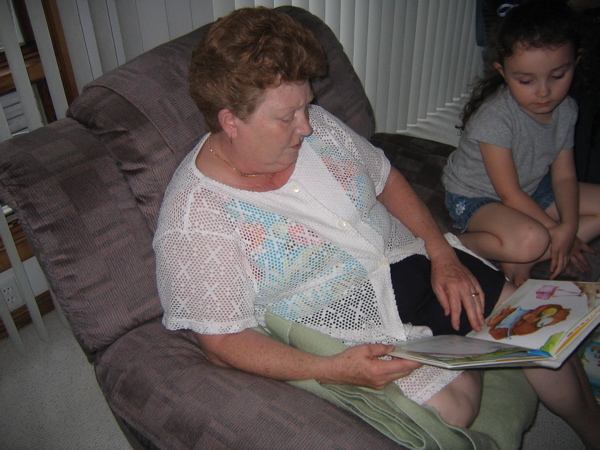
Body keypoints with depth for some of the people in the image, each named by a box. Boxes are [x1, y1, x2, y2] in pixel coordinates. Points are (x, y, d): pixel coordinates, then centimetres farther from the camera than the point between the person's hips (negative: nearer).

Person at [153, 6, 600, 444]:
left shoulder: (316, 127, -5)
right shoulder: (194, 217, -21)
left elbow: (387, 180, 8)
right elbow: (222, 341, -18)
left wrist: (442, 255, -5)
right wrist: (335, 370, -28)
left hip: (409, 258, 6)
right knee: (450, 403, -23)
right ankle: (464, 355, 12)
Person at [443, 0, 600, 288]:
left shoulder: (566, 109, -6)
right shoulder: (494, 116, -27)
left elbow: (564, 175, -4)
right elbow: (509, 192, -22)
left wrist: (569, 227, -22)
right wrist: (557, 232, -18)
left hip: (533, 190, 8)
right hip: (475, 198, -8)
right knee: (530, 240, -36)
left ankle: (523, 259, -12)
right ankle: (460, 244, -10)